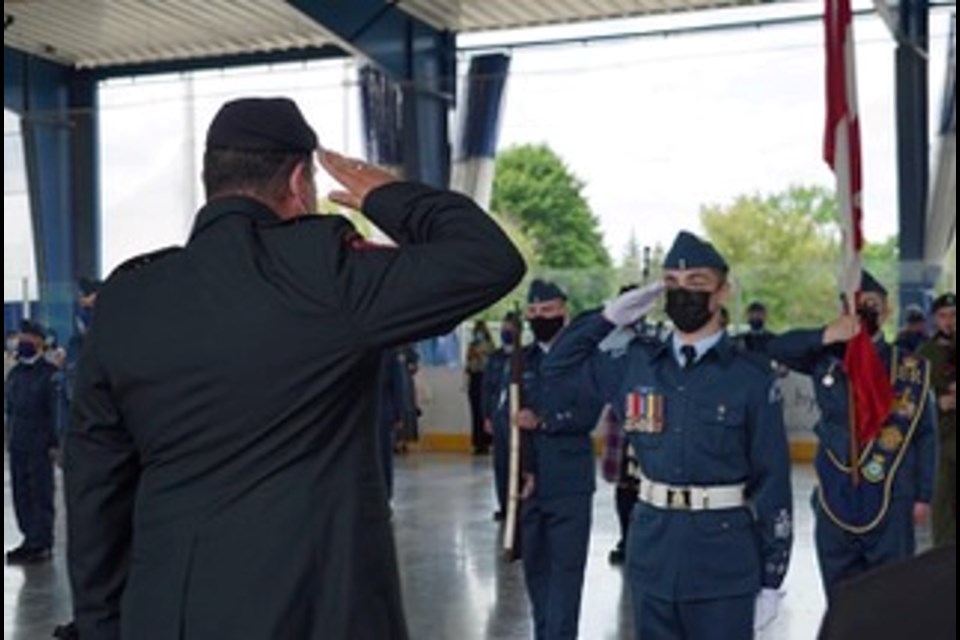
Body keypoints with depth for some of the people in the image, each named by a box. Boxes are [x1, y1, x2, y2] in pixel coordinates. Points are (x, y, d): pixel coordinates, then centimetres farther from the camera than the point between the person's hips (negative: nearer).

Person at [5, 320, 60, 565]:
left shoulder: (49, 374, -7)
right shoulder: (15, 374, 14)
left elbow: (56, 411, -10)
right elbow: (10, 409, 20)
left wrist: (54, 443, -13)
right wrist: (10, 436, 15)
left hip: (40, 446, -7)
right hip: (18, 446, 7)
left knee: (41, 494, -2)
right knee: (21, 494, 10)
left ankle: (41, 544, 2)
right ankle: (31, 538, 20)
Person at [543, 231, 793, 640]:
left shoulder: (751, 378, -6)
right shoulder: (636, 364, 4)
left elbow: (772, 480, -4)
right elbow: (558, 373, 14)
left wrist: (770, 579, -4)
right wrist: (609, 318, 2)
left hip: (723, 564, -3)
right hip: (652, 556, 3)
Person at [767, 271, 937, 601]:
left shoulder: (910, 368, -2)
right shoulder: (826, 360, 2)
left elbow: (925, 435, 2)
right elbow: (777, 349, -5)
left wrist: (923, 495, 1)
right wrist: (826, 335, -19)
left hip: (891, 504, -2)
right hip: (835, 502, 2)